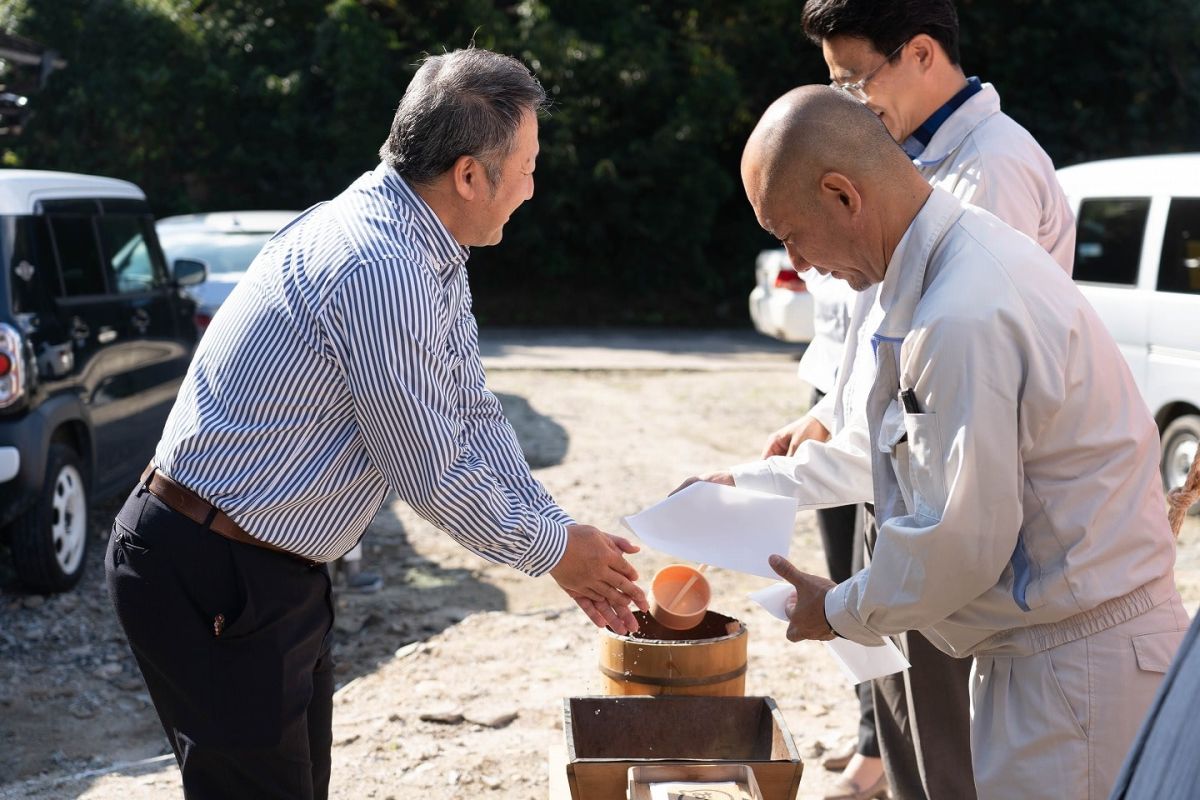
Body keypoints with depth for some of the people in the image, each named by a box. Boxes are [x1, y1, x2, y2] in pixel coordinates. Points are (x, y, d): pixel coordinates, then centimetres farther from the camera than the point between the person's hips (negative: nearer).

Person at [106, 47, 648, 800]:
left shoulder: (430, 256, 7)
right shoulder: (380, 269, -26)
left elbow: (473, 418, 12)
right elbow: (429, 471, -20)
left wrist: (565, 540, 6)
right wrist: (552, 549, -5)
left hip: (275, 569, 10)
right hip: (210, 577, -10)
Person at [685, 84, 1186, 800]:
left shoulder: (966, 318, -27)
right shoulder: (955, 260, 7)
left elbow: (964, 540, -24)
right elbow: (888, 437, 23)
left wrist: (844, 611, -7)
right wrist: (755, 483, 28)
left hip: (1077, 660, -10)